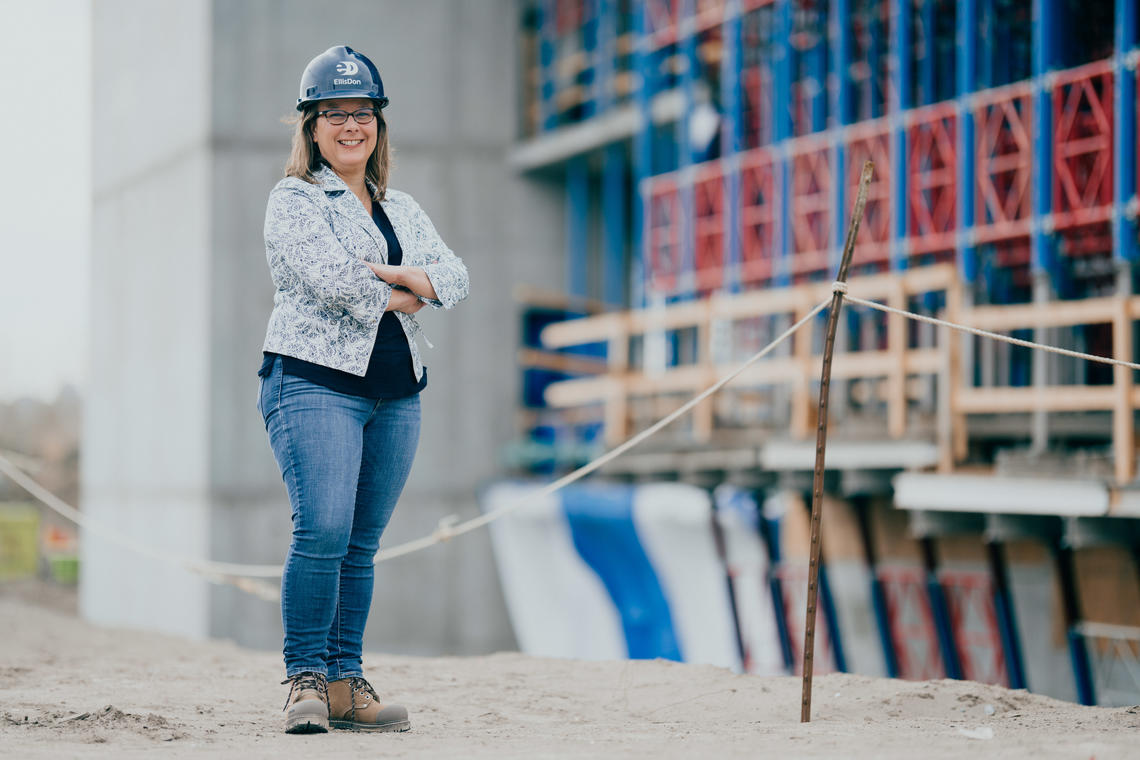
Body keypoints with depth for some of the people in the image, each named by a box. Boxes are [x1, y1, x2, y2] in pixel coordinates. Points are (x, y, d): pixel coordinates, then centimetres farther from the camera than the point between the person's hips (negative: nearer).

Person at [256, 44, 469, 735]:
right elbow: (329, 276, -14)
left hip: (396, 394, 6)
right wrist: (397, 296, -2)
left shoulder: (403, 209, 20)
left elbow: (455, 276, 6)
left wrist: (396, 276, -11)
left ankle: (345, 683, 9)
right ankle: (306, 679, -9)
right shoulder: (294, 200, 2)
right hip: (315, 382, -6)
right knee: (323, 530, -18)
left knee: (361, 546, 5)